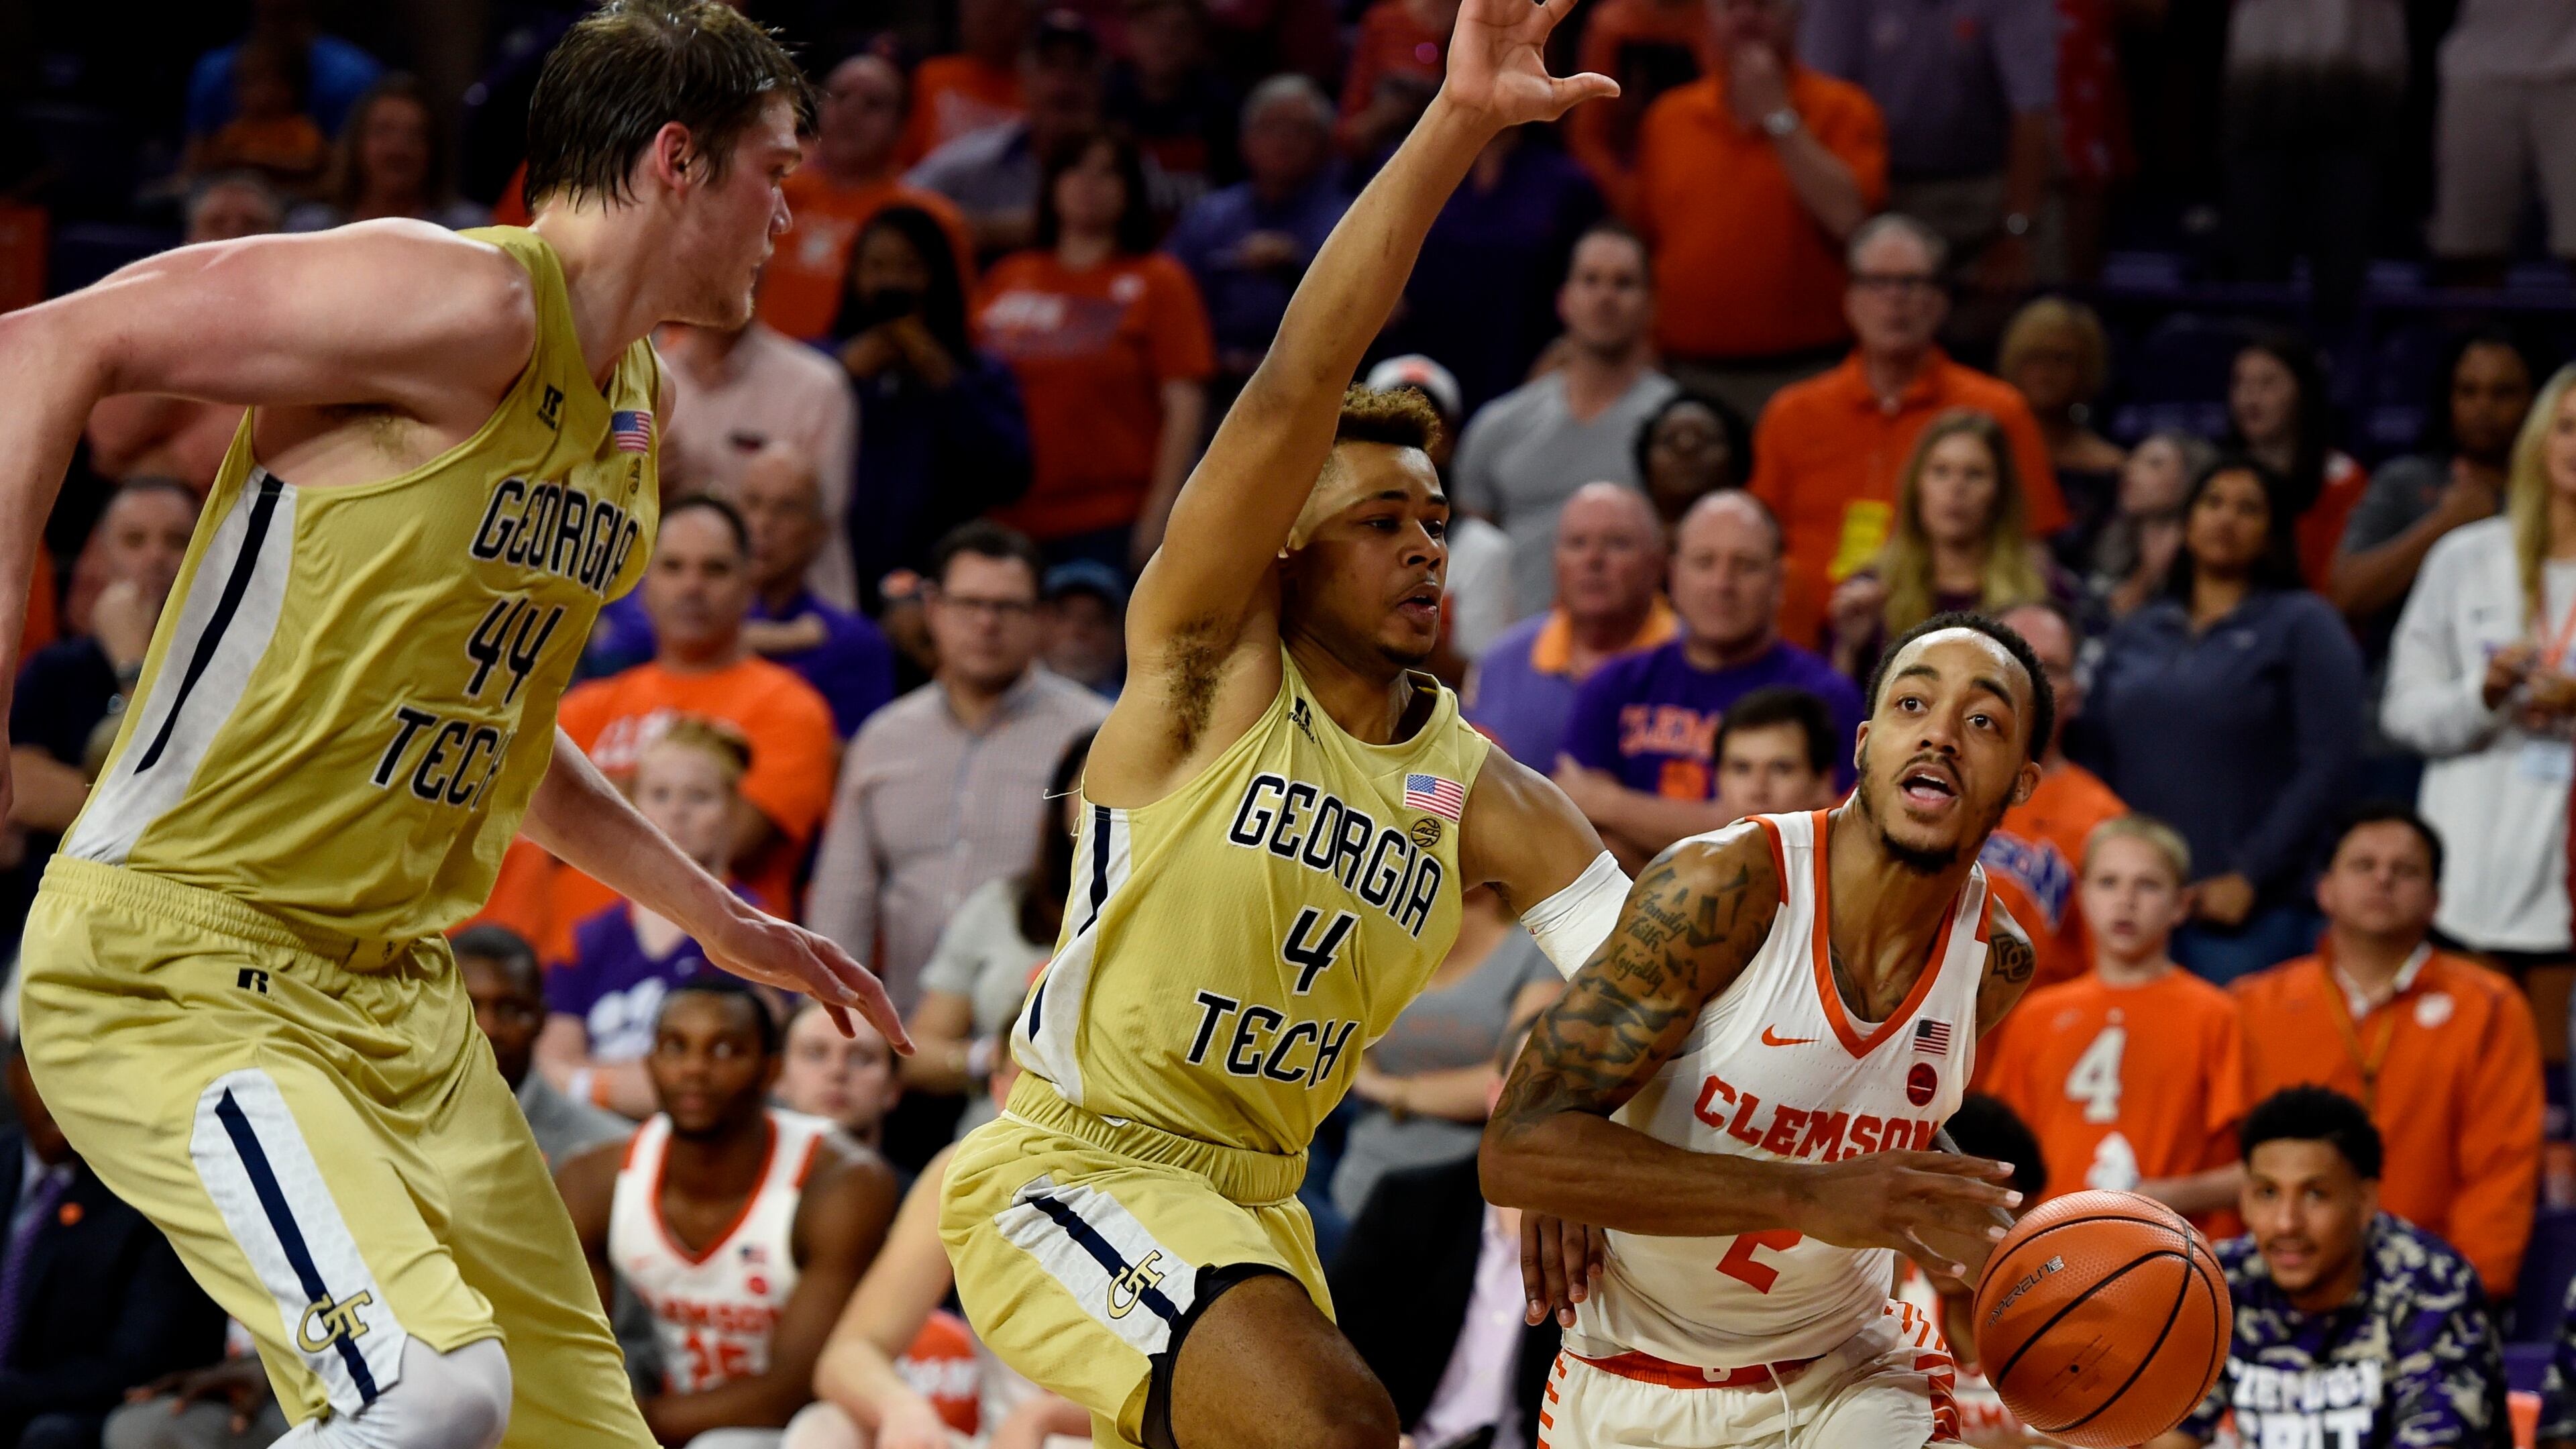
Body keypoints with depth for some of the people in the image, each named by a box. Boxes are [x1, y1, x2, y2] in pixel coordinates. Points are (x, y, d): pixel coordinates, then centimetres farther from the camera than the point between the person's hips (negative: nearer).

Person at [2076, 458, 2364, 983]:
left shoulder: (2303, 625, 5)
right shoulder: (2135, 635, 19)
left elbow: (2327, 763, -4)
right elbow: (2095, 760, 17)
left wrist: (2250, 876, -11)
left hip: (2247, 913, -4)